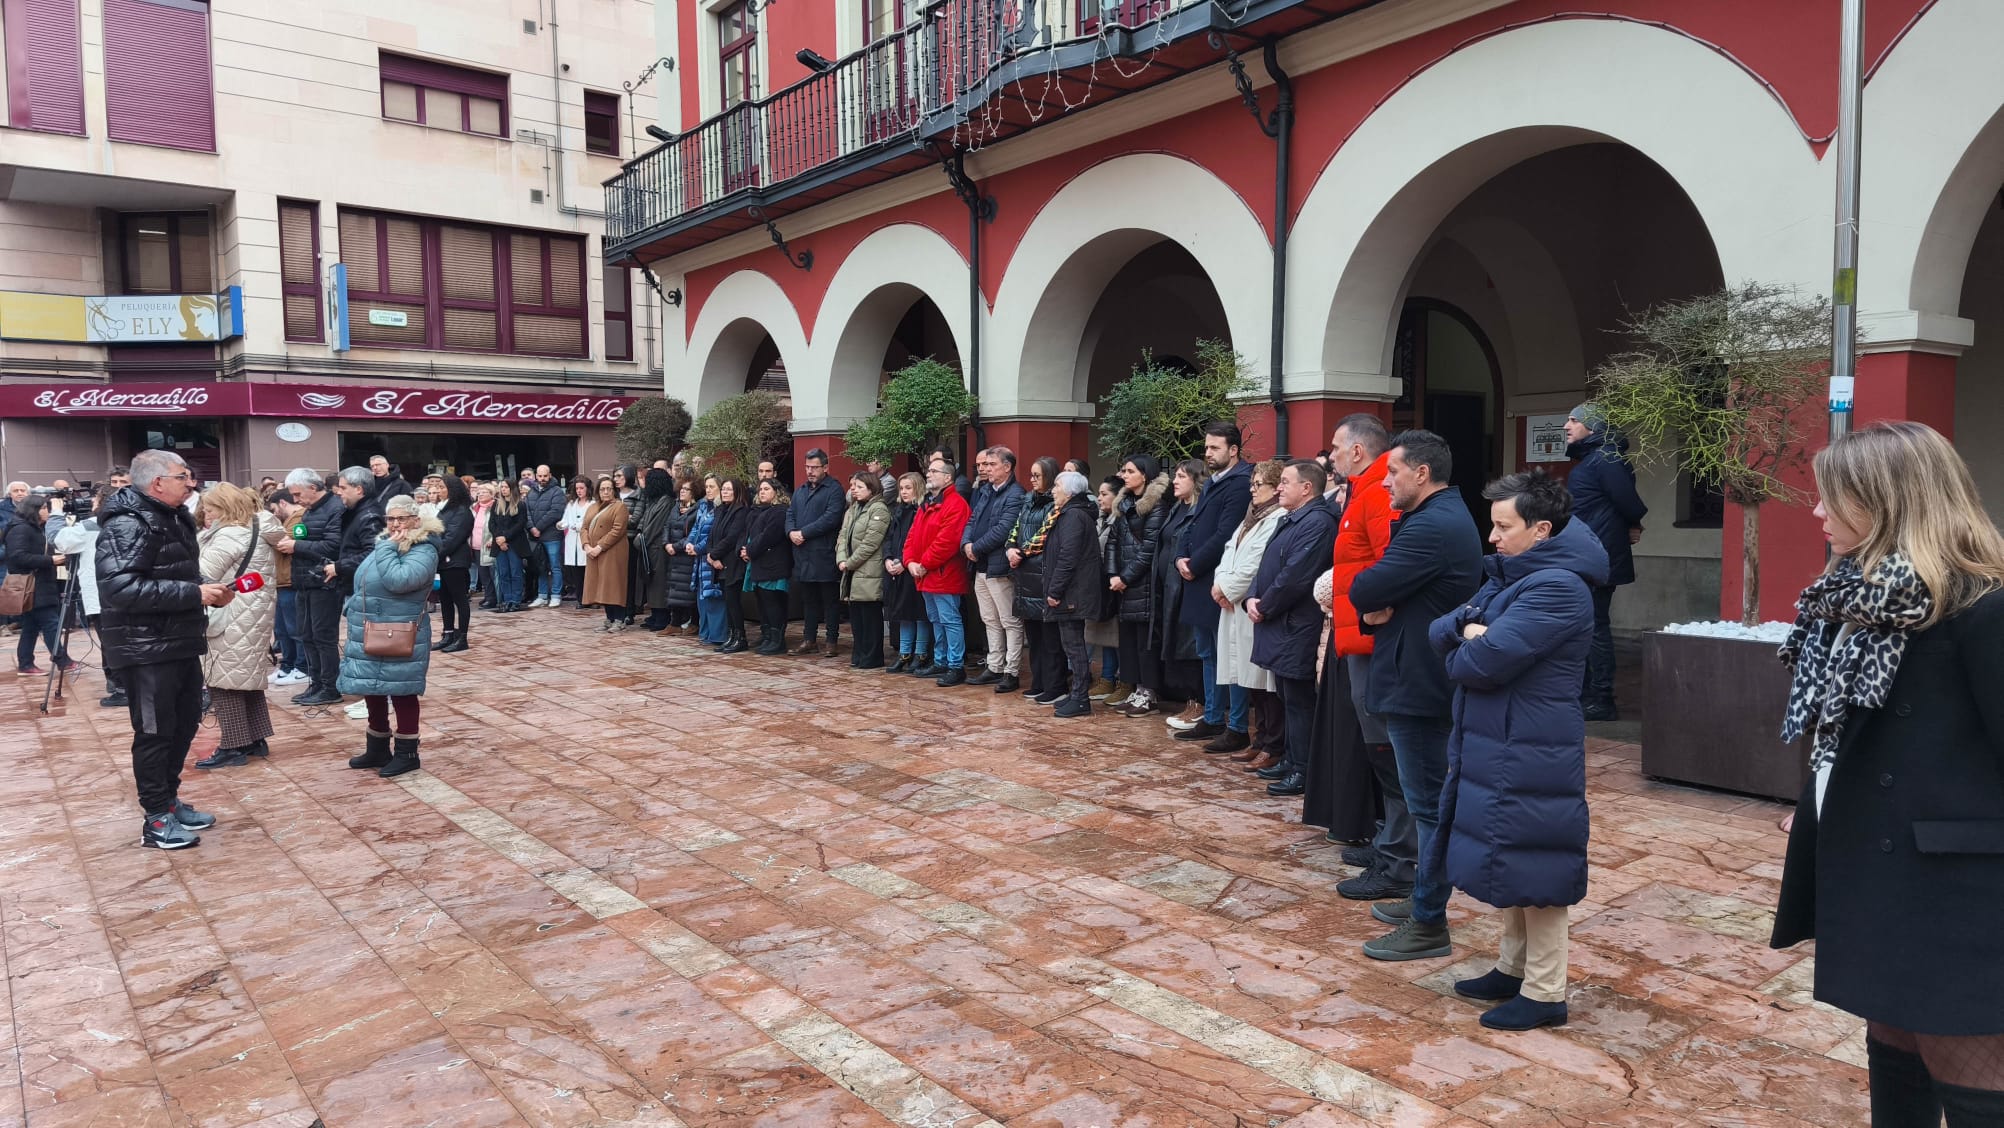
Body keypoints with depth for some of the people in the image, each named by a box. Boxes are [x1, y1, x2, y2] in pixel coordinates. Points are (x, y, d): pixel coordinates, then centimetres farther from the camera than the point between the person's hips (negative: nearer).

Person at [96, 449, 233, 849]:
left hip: (180, 642, 9)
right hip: (146, 649, -9)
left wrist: (210, 592, 3)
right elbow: (121, 587, -29)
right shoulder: (126, 524, -17)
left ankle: (170, 800, 30)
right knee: (154, 732, 0)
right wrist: (194, 593, -28)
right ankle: (156, 819, 10)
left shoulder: (174, 518, 13)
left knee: (185, 724, 16)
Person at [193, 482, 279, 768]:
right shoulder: (259, 528, 14)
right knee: (248, 675, 15)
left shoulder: (229, 536, -15)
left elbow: (202, 576, -17)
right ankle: (256, 739, 19)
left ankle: (233, 747, -1)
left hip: (233, 617, -10)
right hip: (256, 611, 10)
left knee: (224, 679, -3)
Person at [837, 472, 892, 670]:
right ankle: (858, 655, 20)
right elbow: (842, 536, 13)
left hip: (869, 573, -8)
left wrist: (850, 563, -11)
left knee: (870, 616, -2)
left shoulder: (879, 510, -9)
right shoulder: (852, 510, 18)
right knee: (855, 616, 12)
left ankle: (871, 658, 5)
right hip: (852, 573, 8)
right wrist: (841, 560, -4)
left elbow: (870, 543, -14)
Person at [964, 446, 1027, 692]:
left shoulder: (1015, 495, -13)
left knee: (1010, 622, -1)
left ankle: (1011, 672, 3)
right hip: (981, 567, 9)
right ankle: (994, 668, 25)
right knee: (990, 621, 16)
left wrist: (976, 547, -12)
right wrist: (966, 543, -5)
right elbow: (972, 520, 14)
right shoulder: (984, 491, 14)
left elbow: (1002, 530, -20)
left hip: (1000, 567, -9)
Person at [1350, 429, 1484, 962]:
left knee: (1427, 802, -3)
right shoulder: (1446, 516, 15)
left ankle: (1428, 926, 6)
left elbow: (1364, 591, -24)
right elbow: (1373, 596, 13)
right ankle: (1424, 898, 31)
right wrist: (1377, 610, -8)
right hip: (1424, 677, 11)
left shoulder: (1433, 527, -21)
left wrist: (1367, 597, -2)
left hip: (1417, 684, -11)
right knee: (1428, 800, 19)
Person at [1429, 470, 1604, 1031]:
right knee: (1510, 860, 18)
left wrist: (1461, 651, -3)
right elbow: (1438, 631, 8)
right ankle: (1512, 967, 32)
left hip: (1532, 755, -10)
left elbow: (1486, 660, -25)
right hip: (1494, 746, 10)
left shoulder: (1557, 587, -18)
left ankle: (1545, 994, 11)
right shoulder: (1507, 575, 13)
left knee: (1534, 867, -1)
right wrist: (1468, 630, -14)